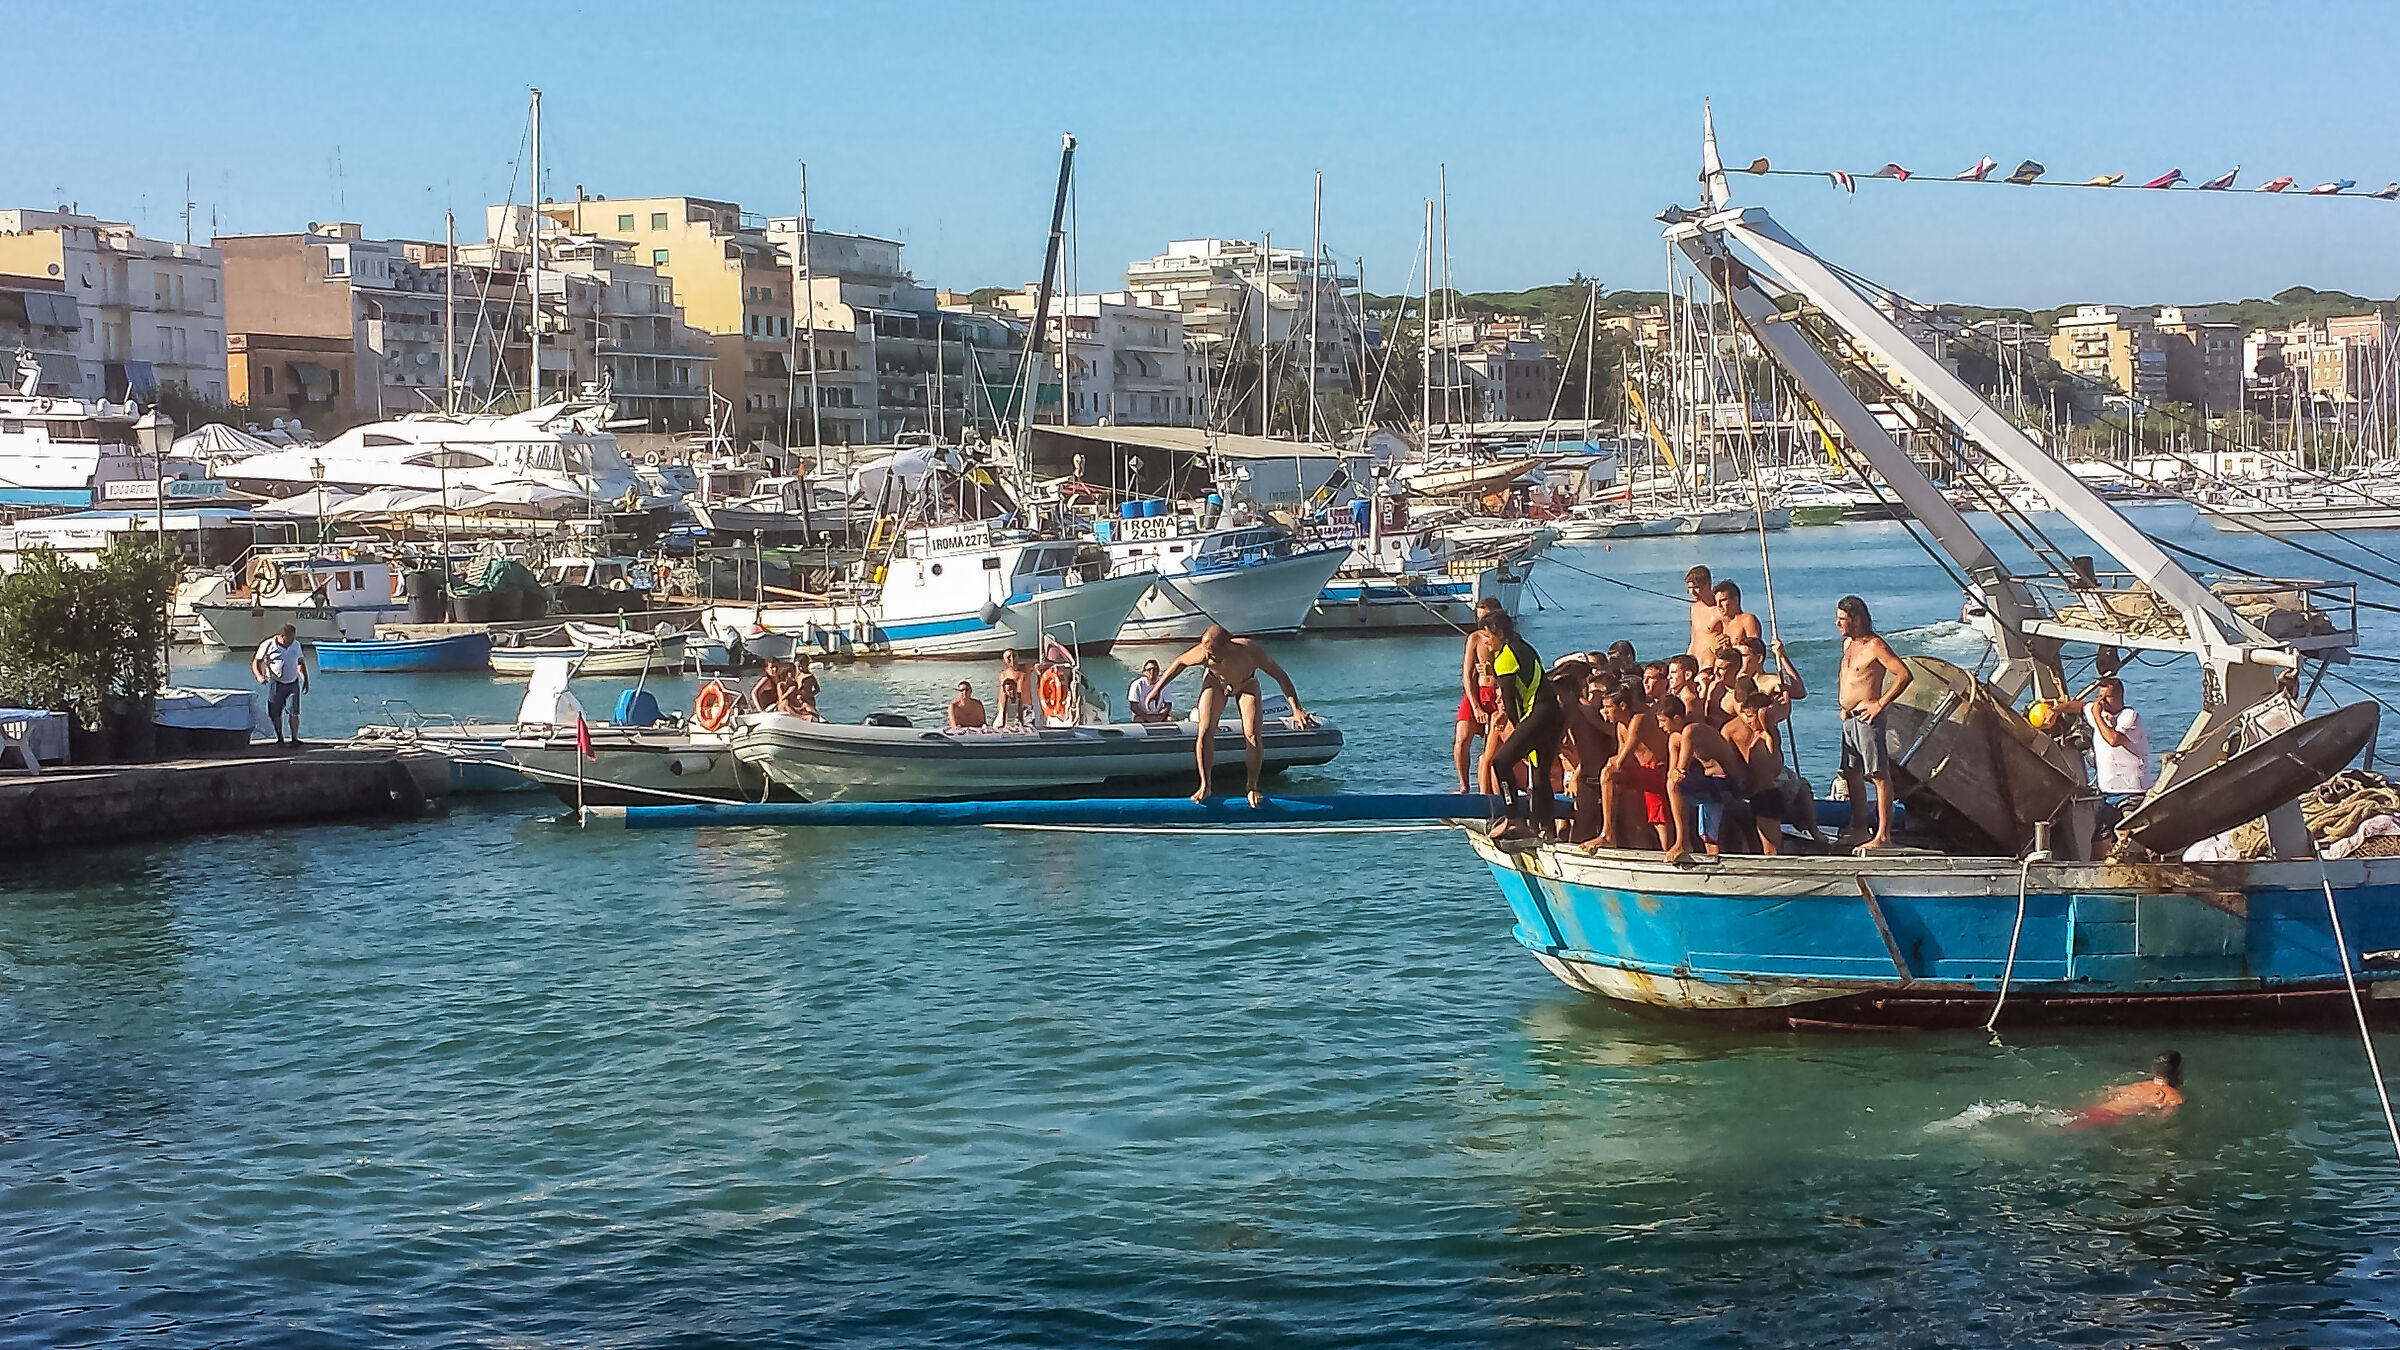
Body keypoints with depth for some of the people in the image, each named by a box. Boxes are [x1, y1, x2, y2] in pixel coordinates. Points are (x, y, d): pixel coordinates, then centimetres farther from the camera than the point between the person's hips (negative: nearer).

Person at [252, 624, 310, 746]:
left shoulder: (296, 645, 4)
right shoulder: (268, 645, -10)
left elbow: (301, 662, 18)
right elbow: (256, 662, -4)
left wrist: (305, 679, 9)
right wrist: (259, 676, -21)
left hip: (293, 684, 2)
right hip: (276, 684, -2)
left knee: (294, 712, -9)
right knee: (275, 714, 0)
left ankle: (295, 738, -5)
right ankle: (279, 738, 14)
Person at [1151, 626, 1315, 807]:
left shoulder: (1250, 651, -40)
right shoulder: (1203, 654, -38)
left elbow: (1280, 676, -28)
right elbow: (1179, 663, -15)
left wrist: (1296, 709, -32)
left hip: (1246, 684, -1)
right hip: (1216, 683, 1)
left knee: (1252, 736, -14)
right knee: (1205, 732, -15)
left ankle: (1253, 787, 3)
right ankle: (1205, 786, -1)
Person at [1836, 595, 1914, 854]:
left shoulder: (1875, 645, -13)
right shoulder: (1848, 643, 15)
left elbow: (1905, 674, -20)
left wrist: (1880, 704, -18)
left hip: (1866, 718, -10)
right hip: (1848, 718, 10)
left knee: (1879, 776, -9)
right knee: (1852, 774, 14)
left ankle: (1883, 835, -12)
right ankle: (1856, 828, 25)